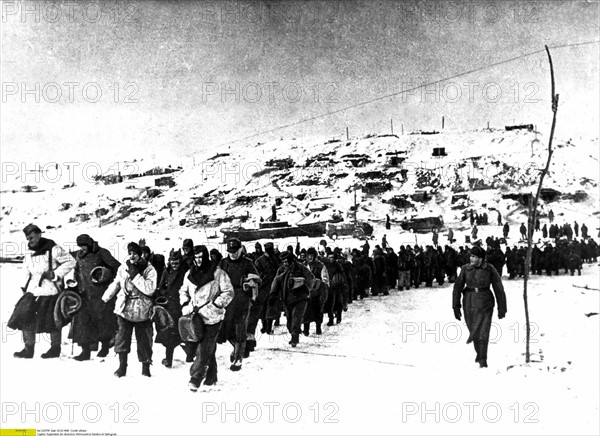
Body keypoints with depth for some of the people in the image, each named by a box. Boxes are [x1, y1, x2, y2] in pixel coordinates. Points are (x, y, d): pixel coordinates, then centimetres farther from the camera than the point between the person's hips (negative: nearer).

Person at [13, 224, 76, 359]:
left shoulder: (53, 249, -9)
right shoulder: (28, 253, 14)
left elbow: (71, 262, -8)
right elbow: (27, 272, 22)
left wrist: (55, 274, -13)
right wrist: (25, 288, 12)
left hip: (50, 290, -6)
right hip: (32, 290, 6)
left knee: (52, 321, 1)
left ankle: (55, 348, 16)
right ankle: (28, 349, 10)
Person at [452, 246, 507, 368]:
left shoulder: (489, 269, -6)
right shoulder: (465, 269, -1)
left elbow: (499, 289, 0)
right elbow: (457, 288, 1)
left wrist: (502, 308, 1)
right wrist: (456, 306, -4)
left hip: (485, 303, -2)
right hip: (469, 302, 3)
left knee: (483, 331, -8)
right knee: (473, 329, 13)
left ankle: (482, 360, 0)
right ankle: (479, 352, 38)